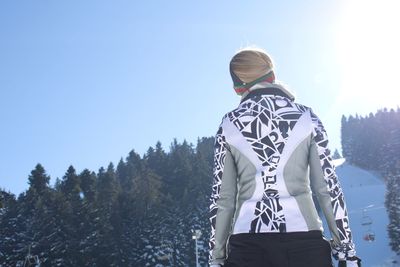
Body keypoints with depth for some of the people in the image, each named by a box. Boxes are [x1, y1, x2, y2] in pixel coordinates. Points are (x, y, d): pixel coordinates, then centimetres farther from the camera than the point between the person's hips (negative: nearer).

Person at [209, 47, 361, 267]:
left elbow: (222, 197, 4)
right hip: (303, 240, 0)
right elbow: (328, 187, 1)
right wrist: (346, 249, 7)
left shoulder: (228, 126, 6)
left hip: (248, 245, 1)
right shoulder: (306, 118, 5)